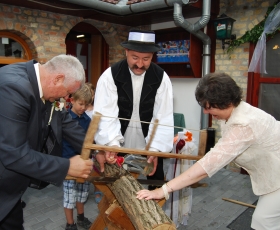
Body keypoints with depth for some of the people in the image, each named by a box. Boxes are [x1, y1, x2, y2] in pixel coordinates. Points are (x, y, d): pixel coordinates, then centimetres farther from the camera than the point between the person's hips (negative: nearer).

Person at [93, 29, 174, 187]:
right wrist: (112, 144, -36)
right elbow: (106, 114, -21)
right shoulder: (110, 76, -14)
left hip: (150, 144, 1)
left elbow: (163, 117, -15)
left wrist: (155, 149, -26)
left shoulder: (161, 78, -11)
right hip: (120, 144, -1)